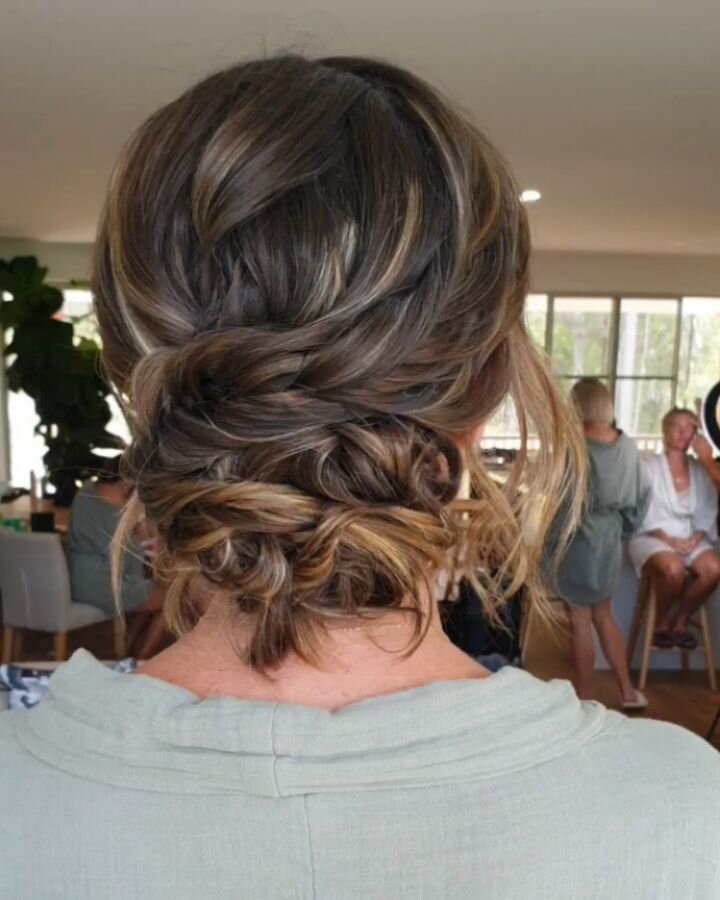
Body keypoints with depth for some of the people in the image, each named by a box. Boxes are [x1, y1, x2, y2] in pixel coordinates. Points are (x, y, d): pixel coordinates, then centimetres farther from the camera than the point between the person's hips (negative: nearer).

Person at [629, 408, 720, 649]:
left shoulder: (700, 470, 11)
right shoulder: (650, 467, -2)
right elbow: (644, 513, -8)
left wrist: (696, 538, -9)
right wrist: (668, 539, -17)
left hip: (690, 538, 4)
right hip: (652, 537, -4)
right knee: (674, 569, -35)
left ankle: (681, 621, -2)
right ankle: (661, 623, -6)